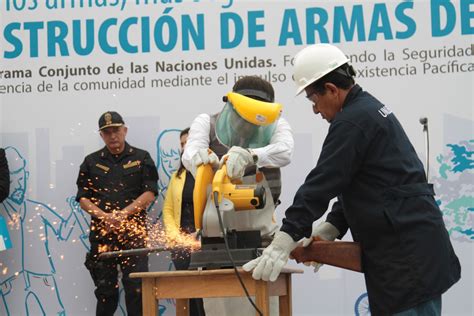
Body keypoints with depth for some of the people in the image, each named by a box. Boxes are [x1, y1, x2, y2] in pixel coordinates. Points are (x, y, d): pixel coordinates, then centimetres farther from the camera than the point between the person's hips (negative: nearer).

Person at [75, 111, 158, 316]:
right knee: (105, 288, 7)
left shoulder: (141, 158, 8)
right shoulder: (92, 161, 12)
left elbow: (149, 193, -1)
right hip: (102, 232, 2)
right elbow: (83, 198, 7)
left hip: (133, 232, -2)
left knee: (136, 287, -9)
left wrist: (124, 213, -13)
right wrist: (104, 216, -11)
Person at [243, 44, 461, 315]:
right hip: (413, 243, 10)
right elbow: (352, 183, 21)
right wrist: (328, 231, 14)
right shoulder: (371, 108, 18)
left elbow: (322, 184, -17)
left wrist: (284, 240, -16)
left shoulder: (352, 122, -14)